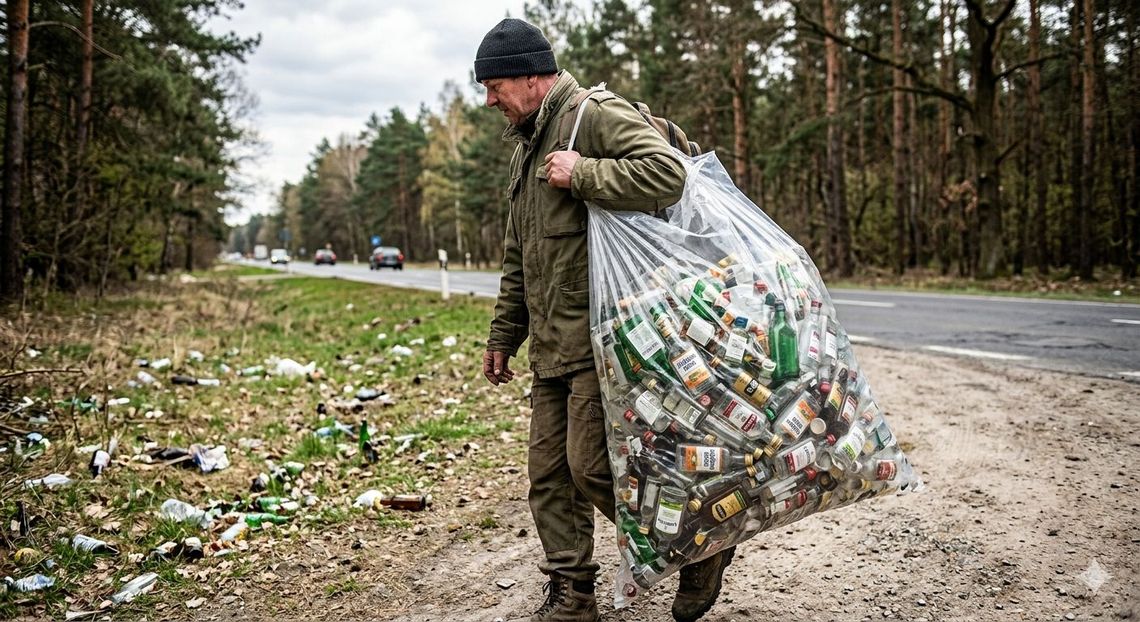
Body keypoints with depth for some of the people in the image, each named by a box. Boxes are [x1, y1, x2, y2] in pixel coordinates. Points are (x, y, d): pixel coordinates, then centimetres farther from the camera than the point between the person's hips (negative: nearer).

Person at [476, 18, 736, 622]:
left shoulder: (596, 115, -7)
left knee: (592, 465, -10)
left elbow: (666, 172, -24)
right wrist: (503, 336, 28)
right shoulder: (526, 148, 22)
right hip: (553, 346, 9)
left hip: (602, 338, -9)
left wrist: (581, 174, -20)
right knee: (550, 473, 9)